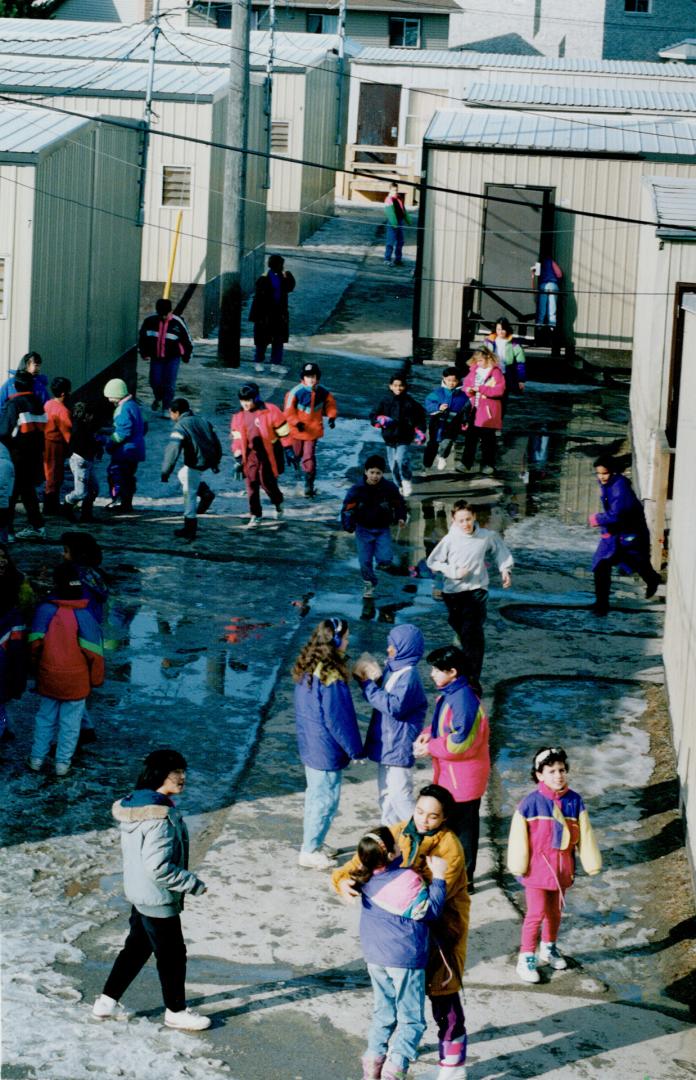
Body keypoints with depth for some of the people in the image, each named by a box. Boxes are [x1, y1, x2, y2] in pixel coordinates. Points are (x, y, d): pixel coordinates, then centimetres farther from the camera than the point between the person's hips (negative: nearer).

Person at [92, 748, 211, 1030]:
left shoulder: (135, 805, 1)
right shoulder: (160, 817, -29)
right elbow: (159, 867, -30)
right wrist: (194, 884, -19)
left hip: (138, 893, 9)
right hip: (158, 899, -9)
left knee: (137, 947, 23)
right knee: (172, 954, 9)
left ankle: (107, 1002, 31)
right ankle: (176, 1012, 26)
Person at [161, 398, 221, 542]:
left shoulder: (180, 426, -9)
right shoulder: (203, 421, 14)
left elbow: (173, 450, -19)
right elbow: (216, 443, 19)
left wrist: (165, 472, -18)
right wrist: (215, 463, 29)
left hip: (195, 463, -8)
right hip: (209, 459, 8)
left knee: (189, 495, 2)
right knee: (183, 475, 29)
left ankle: (190, 529, 5)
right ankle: (206, 492, 11)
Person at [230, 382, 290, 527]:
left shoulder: (270, 411, -11)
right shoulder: (239, 416, 5)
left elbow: (283, 432, -5)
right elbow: (237, 438, 12)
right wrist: (238, 458, 8)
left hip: (269, 453, -4)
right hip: (250, 454, 4)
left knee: (267, 482, -3)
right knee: (251, 483, -3)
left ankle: (278, 503, 28)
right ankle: (255, 515, 5)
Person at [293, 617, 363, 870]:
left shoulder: (307, 669, 4)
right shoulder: (331, 676, -24)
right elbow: (338, 718, -20)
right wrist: (355, 749, -9)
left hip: (309, 745, 9)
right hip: (327, 751, -9)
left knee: (314, 795, 20)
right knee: (326, 800, 3)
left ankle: (310, 846, 30)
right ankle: (310, 851, 11)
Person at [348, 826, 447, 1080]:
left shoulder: (367, 879, -5)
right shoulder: (408, 880, -24)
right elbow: (429, 911, -19)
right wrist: (438, 878, -16)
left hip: (375, 958, 6)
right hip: (405, 959, -6)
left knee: (383, 1012, 22)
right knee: (411, 1019, 5)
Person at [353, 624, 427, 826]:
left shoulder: (408, 676, -20)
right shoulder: (392, 669, 9)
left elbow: (394, 705, -27)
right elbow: (381, 695, 16)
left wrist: (368, 684, -21)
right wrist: (367, 679, -3)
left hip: (399, 747, -10)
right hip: (385, 744, 10)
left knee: (400, 796, -6)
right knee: (386, 795, 19)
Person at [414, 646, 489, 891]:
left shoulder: (464, 700, -25)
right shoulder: (449, 694, 8)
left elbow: (462, 742, -26)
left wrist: (430, 748, -17)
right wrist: (428, 734, 1)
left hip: (463, 777, -10)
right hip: (450, 776, 10)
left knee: (463, 828, 1)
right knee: (449, 823, 19)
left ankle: (464, 879, 12)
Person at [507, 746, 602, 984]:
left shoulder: (574, 801, -5)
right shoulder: (531, 803, -15)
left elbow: (584, 835, 2)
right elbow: (518, 837, -9)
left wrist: (591, 863, 3)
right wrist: (519, 866, -7)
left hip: (562, 866, 4)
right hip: (537, 867, -4)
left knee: (555, 911, 18)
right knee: (536, 913, -4)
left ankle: (549, 948, 40)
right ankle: (526, 958, 8)